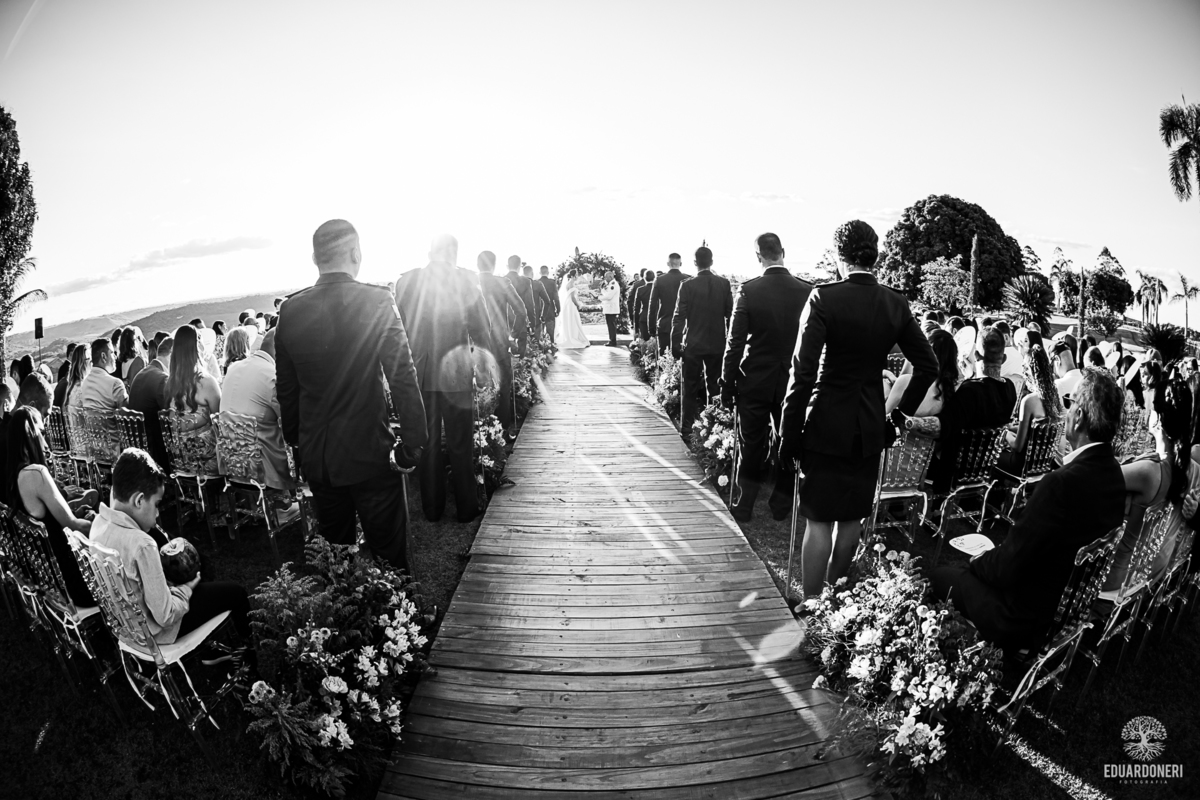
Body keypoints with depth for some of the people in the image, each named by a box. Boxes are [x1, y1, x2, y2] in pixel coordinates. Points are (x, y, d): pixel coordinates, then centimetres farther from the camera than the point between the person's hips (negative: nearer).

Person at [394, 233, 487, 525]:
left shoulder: (405, 281, -2)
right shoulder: (463, 280, -8)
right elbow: (480, 328, -7)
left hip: (417, 374, 2)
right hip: (455, 372, -2)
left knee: (427, 443, 13)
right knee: (460, 444, 10)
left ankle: (432, 508, 22)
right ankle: (466, 507, 19)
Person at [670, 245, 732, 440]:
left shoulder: (687, 285, -10)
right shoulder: (724, 284, -2)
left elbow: (679, 317, -10)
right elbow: (730, 315, 2)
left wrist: (675, 345, -4)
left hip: (692, 345, -2)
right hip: (717, 345, 3)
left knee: (689, 389, 7)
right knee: (714, 387, 13)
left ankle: (686, 430, 8)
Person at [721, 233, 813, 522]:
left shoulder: (747, 291, -12)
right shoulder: (807, 291, -6)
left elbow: (735, 344, -11)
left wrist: (727, 386, -3)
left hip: (754, 382, -1)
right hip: (794, 382, 1)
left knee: (751, 447, 12)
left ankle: (744, 506, 21)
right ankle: (781, 506, 26)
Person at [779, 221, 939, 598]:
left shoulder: (824, 297, -15)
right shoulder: (896, 303, 0)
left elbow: (803, 371, -18)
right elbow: (928, 366, 5)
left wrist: (790, 433, -12)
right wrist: (902, 412, 15)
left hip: (826, 426, -4)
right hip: (871, 428, 5)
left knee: (818, 521, 4)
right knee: (852, 518, 16)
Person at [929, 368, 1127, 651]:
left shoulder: (1063, 482, -31)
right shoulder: (1114, 474, -3)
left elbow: (1006, 568, -24)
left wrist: (978, 561, -3)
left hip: (1024, 621, -8)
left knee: (938, 576, 8)